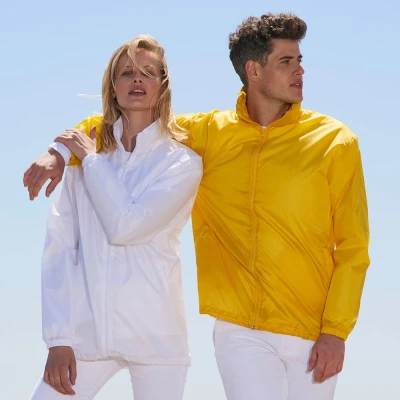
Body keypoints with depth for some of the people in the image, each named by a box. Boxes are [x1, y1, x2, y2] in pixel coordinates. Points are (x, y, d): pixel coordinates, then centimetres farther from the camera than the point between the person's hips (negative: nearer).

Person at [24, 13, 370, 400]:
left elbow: (352, 247, 0)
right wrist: (60, 153, -5)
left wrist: (336, 332, -7)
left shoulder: (333, 141, 0)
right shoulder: (209, 133, 4)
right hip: (241, 331, 0)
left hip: (314, 334, 0)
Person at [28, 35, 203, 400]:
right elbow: (59, 249, 1)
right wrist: (59, 338, -7)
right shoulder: (83, 156, 6)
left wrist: (91, 159, -4)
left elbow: (125, 226, -15)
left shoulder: (181, 161, 0)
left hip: (155, 338, -2)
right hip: (85, 330, 2)